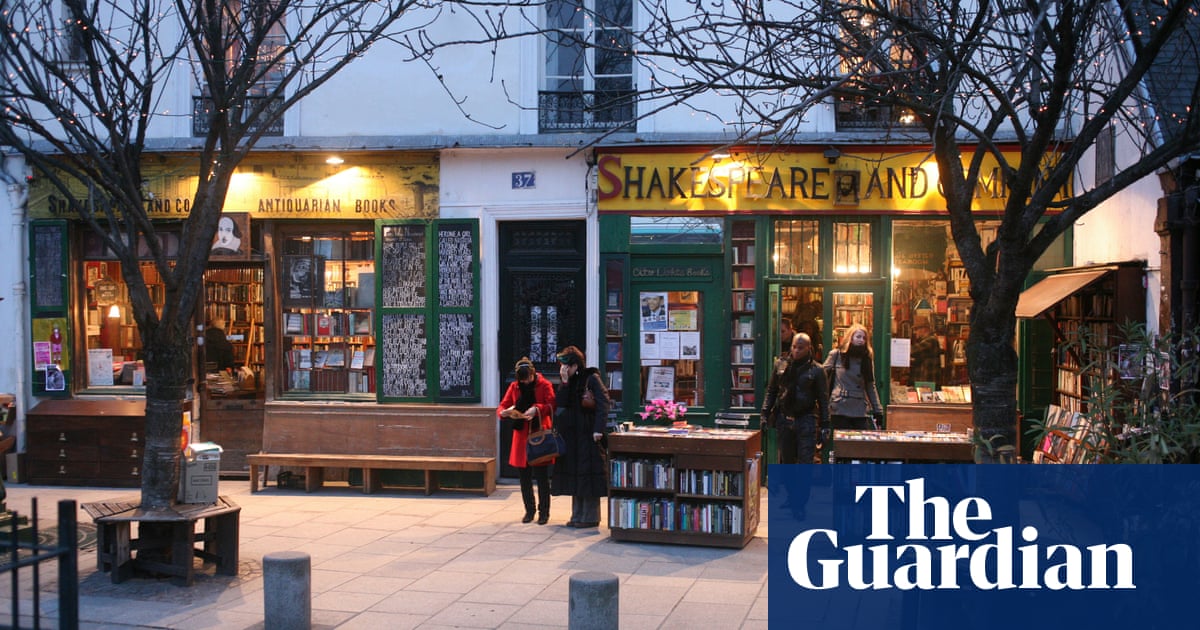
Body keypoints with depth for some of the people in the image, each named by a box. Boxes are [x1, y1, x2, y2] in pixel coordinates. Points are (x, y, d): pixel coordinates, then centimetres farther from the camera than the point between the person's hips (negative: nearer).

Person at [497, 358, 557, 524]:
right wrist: (503, 412, -18)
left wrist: (537, 409, -31)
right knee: (525, 477, 8)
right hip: (522, 437, 4)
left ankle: (544, 511, 6)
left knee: (542, 476, -2)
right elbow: (502, 406, 5)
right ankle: (529, 510, 18)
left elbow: (551, 405, -14)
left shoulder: (544, 385, -3)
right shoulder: (514, 387, 8)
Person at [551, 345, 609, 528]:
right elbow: (560, 402, 0)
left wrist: (598, 429, -22)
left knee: (588, 474, -5)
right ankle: (577, 515, 17)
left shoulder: (591, 378, -8)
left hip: (587, 435, -7)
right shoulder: (568, 382, 13)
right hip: (570, 436, 7)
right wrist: (565, 382, -9)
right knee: (574, 473, 9)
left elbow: (603, 403, -15)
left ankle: (590, 517, 1)